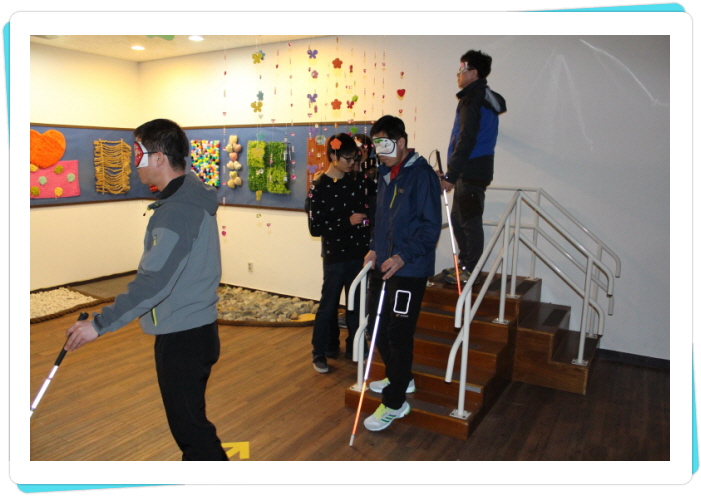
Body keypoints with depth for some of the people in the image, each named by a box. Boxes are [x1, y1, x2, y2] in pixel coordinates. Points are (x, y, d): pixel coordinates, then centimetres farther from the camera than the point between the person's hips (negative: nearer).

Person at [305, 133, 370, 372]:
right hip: (335, 255, -4)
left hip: (358, 253, 5)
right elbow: (315, 228, -12)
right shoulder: (319, 188, -8)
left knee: (356, 303, 12)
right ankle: (320, 353, 18)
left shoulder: (356, 183, 6)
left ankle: (354, 348, 27)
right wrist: (348, 221, -17)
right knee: (328, 305, 4)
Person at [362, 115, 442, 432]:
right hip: (383, 265, 9)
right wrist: (375, 248, 11)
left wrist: (403, 256, -25)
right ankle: (400, 379, 38)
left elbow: (431, 225, -18)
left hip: (409, 270, -9)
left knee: (399, 333, -2)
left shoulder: (421, 174, -14)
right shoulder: (385, 173, 13)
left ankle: (394, 402, 14)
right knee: (377, 325, 17)